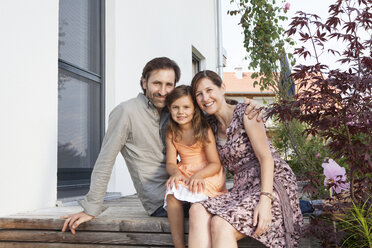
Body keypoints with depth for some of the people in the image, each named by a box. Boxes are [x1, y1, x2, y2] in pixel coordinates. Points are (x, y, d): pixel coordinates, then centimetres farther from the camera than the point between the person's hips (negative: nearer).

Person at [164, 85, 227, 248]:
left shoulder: (204, 130, -9)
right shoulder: (171, 133, 4)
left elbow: (215, 164, -12)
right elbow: (170, 163, -1)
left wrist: (199, 175, -31)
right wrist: (175, 172, -26)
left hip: (208, 174, -3)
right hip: (184, 174, 4)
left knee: (195, 194, -33)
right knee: (171, 193, -27)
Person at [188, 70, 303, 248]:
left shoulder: (244, 113, -4)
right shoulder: (212, 126, 16)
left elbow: (266, 157, -12)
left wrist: (265, 200, -25)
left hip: (273, 183, -6)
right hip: (243, 189, 6)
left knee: (221, 223, -32)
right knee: (198, 210, -24)